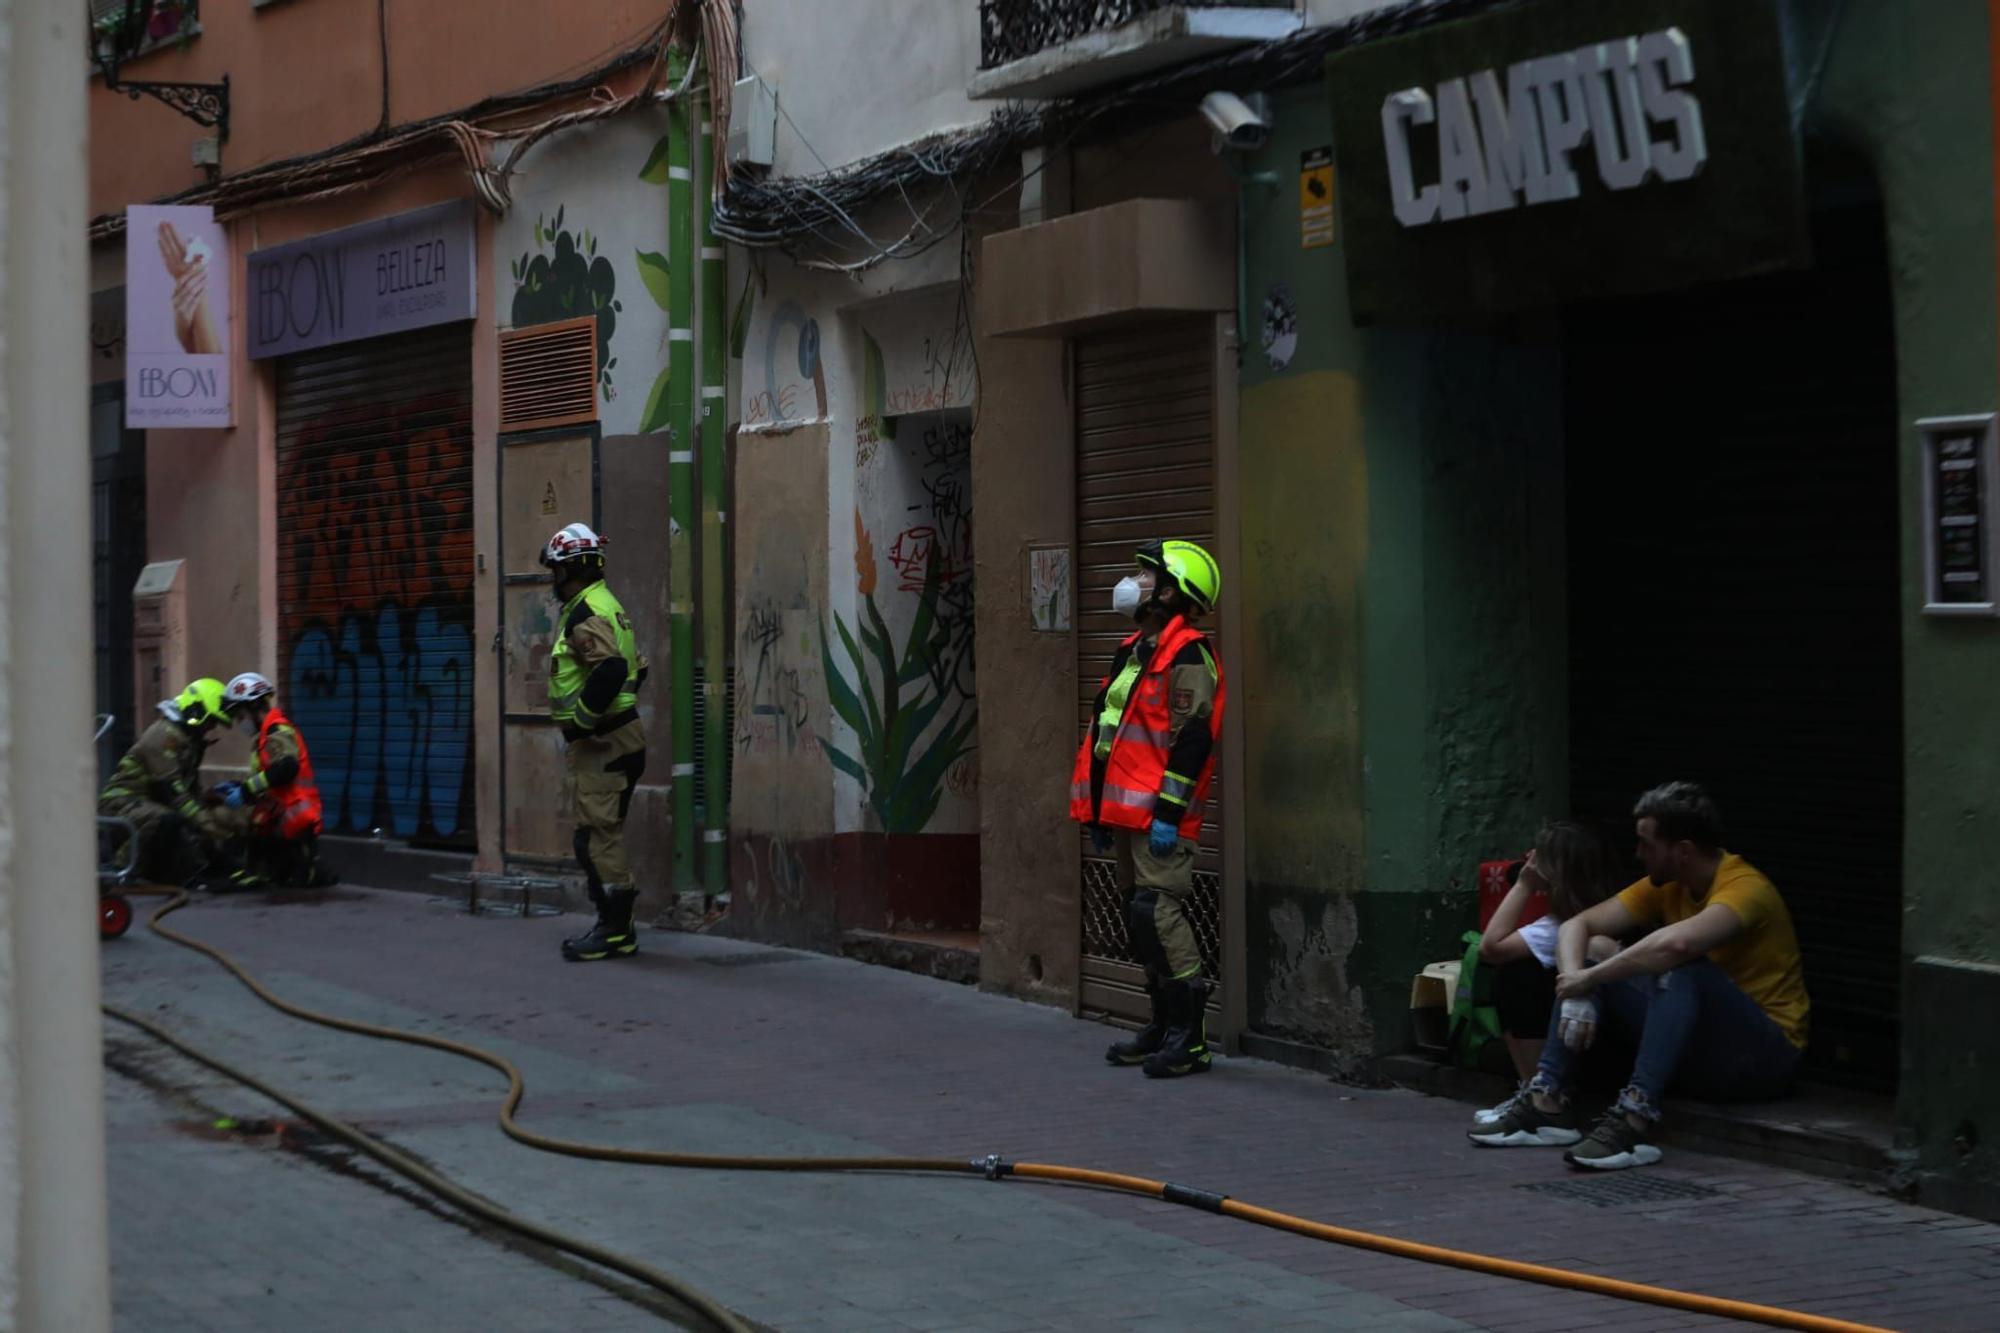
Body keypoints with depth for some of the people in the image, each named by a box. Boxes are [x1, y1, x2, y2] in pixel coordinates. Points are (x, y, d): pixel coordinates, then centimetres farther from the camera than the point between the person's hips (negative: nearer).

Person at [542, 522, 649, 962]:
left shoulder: (586, 615, -16)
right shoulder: (605, 606, 17)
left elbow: (611, 670, -31)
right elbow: (636, 668, 22)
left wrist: (582, 719, -21)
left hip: (599, 745, -11)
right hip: (615, 738, 11)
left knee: (597, 835, -8)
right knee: (604, 834, 14)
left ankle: (615, 931, -6)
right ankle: (614, 925, 18)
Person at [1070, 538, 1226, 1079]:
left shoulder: (1186, 655, -11)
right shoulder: (1136, 650, 20)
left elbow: (1191, 739, -18)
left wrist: (1169, 812, -22)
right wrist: (1099, 813, 24)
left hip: (1158, 817, -10)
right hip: (1127, 811, 10)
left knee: (1157, 913, -14)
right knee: (1141, 917, 12)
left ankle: (1189, 1038, -12)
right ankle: (1164, 1025, 20)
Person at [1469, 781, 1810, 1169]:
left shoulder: (1744, 887, -21)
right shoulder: (1665, 887, 4)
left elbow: (1677, 943, -40)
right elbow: (1576, 925, 2)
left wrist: (1589, 978, -29)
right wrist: (1576, 987, -18)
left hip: (1763, 1054, -8)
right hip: (1697, 1050, 8)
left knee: (1684, 971, -34)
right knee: (1587, 971, -1)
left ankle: (1637, 1118, -42)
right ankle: (1547, 1104, -16)